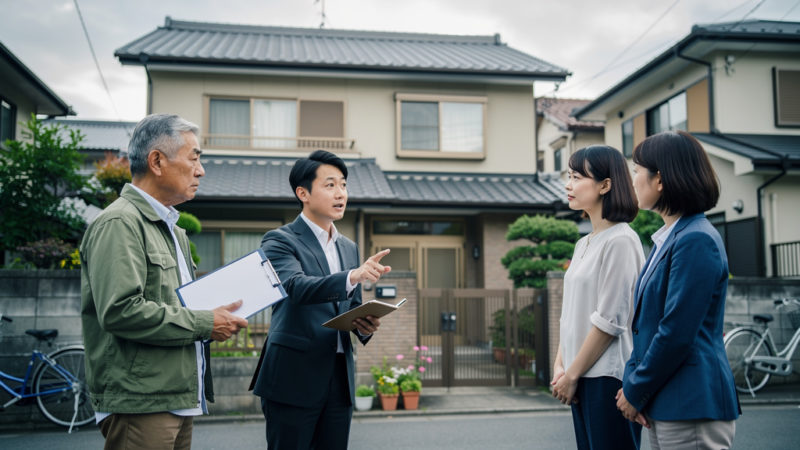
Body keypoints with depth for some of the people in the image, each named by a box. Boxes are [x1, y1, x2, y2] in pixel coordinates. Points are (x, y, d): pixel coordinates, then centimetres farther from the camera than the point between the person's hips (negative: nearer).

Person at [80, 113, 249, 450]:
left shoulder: (172, 229, 20)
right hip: (139, 407, -9)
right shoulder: (119, 223, -11)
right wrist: (204, 324, -15)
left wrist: (217, 318, 9)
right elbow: (120, 311, -23)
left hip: (178, 401, 9)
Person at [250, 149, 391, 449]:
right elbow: (296, 287, -24)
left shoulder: (349, 248, 16)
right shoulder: (280, 241, -5)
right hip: (294, 379, -6)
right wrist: (354, 276, -38)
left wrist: (365, 325, -1)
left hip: (340, 380, 6)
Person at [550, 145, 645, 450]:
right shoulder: (583, 244, 14)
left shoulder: (621, 241, -12)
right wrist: (560, 366, 5)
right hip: (582, 379, 8)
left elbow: (609, 321, -15)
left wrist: (572, 374, -10)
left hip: (610, 378, -8)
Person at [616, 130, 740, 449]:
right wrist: (632, 382, 4)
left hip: (693, 408, -9)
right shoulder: (668, 238, 13)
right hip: (665, 405, 9)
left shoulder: (696, 241, -17)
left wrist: (636, 392, -10)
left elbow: (677, 334, -20)